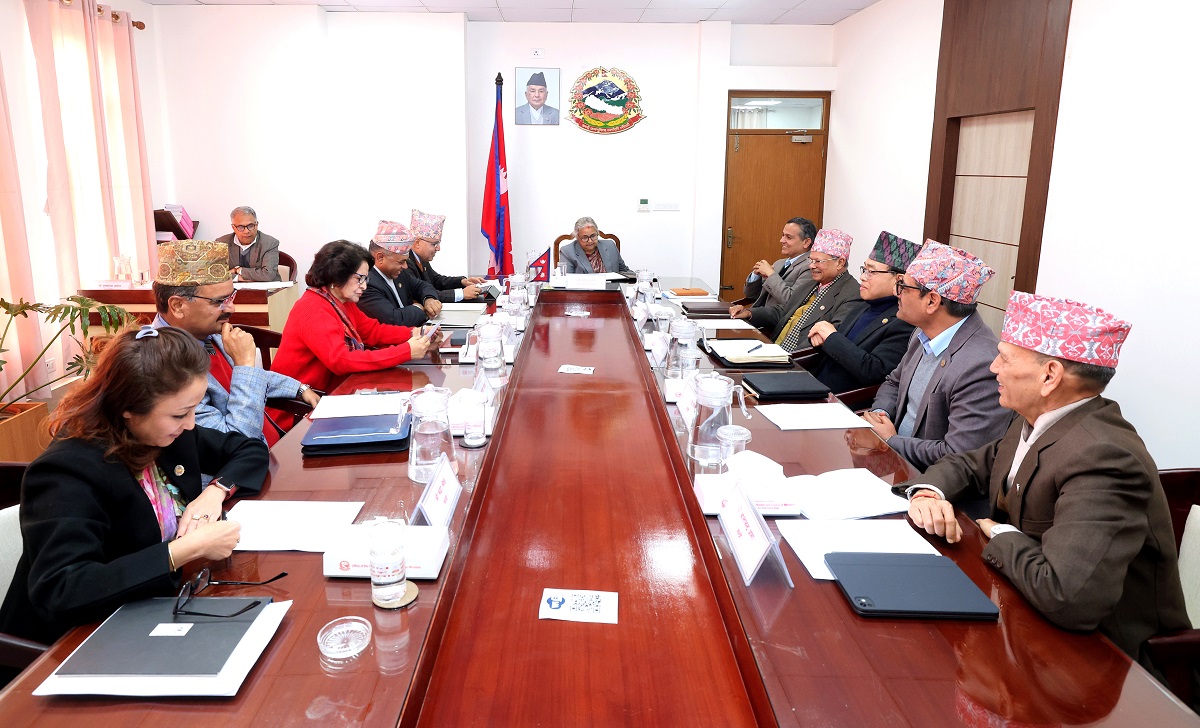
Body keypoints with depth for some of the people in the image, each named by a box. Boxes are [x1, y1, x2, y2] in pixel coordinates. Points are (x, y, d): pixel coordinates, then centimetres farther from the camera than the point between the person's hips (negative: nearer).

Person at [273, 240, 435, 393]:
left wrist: (412, 334, -8)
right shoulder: (314, 311, -22)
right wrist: (406, 351, -34)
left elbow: (372, 330, 11)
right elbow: (341, 361, -32)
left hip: (330, 389, 8)